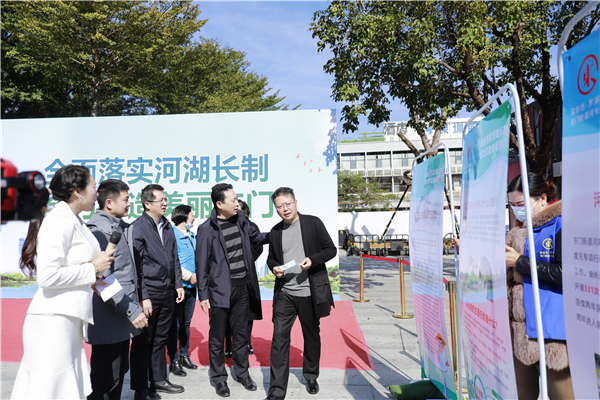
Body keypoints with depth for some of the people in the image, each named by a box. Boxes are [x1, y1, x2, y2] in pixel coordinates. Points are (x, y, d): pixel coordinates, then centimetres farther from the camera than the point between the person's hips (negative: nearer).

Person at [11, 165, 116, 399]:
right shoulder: (60, 220, -15)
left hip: (69, 319, 9)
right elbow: (47, 276, -22)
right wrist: (92, 268, -13)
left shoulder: (73, 220, 14)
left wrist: (89, 279, 10)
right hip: (54, 320, -9)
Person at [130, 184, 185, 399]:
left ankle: (159, 380, 32)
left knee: (160, 340, 18)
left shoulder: (168, 226, 10)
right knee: (143, 342, 6)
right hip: (148, 294, -6)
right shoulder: (137, 228, -11)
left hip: (168, 293, 7)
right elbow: (136, 266, -14)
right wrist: (143, 297, -17)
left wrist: (178, 284, 11)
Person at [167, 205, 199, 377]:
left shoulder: (192, 235, 13)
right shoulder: (172, 234, -11)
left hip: (191, 286, 7)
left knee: (186, 323, 16)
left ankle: (184, 356, 27)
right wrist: (190, 276, -14)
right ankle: (174, 361, 13)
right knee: (175, 325, 2)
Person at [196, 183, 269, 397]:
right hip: (220, 290, -5)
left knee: (241, 334, 16)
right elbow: (201, 264, -8)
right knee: (217, 337, 9)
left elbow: (256, 236, 22)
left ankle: (242, 372, 33)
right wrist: (203, 295, -8)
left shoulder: (241, 219, 4)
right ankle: (219, 378, 26)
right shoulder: (207, 229, -12)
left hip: (242, 287, 5)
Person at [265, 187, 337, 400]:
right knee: (279, 336, -4)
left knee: (312, 335, 13)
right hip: (284, 293, 2)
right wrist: (274, 267, -4)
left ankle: (311, 377, 35)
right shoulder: (275, 231, 8)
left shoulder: (313, 223, -2)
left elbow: (331, 249, -1)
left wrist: (312, 260, -18)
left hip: (310, 292, -2)